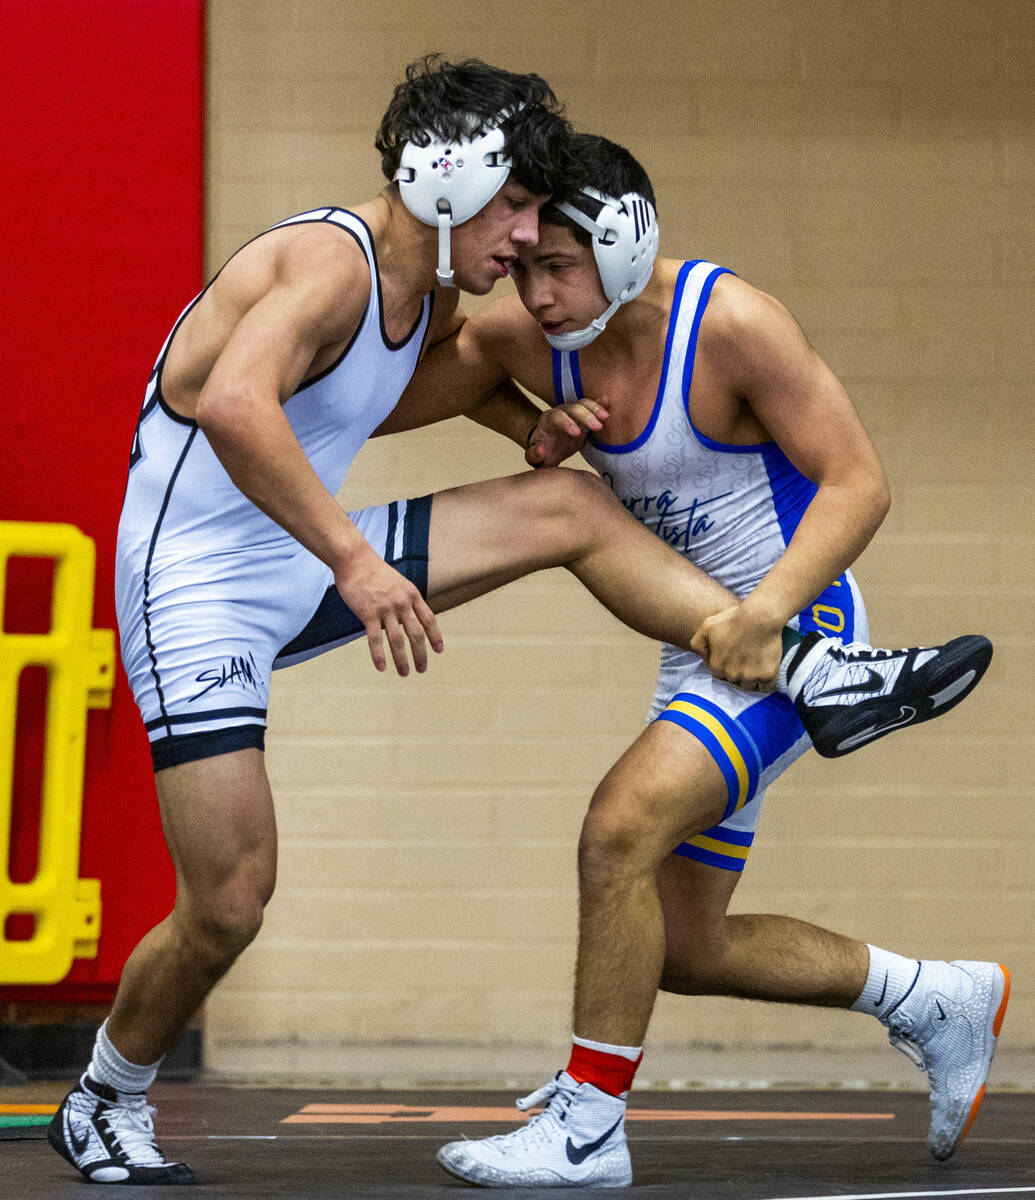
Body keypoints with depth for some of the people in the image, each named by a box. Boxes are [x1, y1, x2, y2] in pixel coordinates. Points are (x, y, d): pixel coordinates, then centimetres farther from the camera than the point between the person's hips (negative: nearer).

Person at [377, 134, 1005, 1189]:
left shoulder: (730, 323, -22)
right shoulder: (524, 336, -5)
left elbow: (857, 482, -20)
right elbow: (380, 402, 11)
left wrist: (769, 606, -35)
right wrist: (532, 427, -7)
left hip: (795, 628, -8)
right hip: (705, 642, 8)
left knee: (619, 828, -25)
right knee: (683, 949, 11)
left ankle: (586, 1126, -15)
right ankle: (940, 1004, 29)